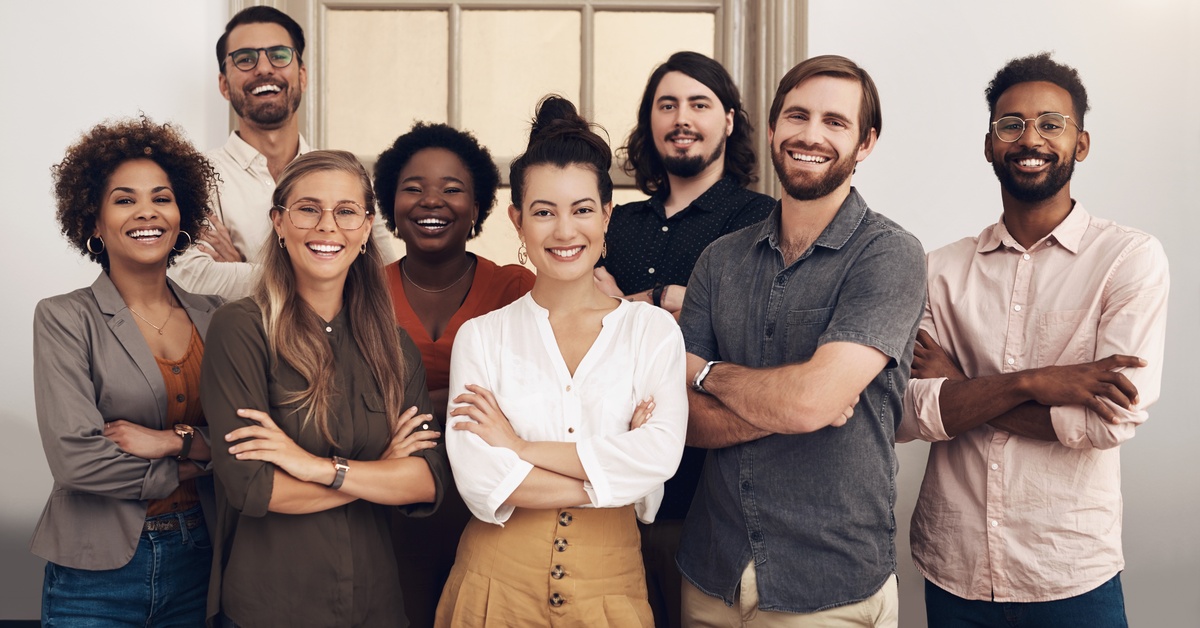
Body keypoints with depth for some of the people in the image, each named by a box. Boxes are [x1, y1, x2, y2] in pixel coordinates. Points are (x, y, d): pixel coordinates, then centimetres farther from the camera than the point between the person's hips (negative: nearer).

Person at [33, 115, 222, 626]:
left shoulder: (214, 317, 4)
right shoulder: (63, 319, -6)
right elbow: (75, 457, -16)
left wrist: (178, 440, -16)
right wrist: (187, 471, -8)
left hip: (200, 561, 3)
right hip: (97, 572, -3)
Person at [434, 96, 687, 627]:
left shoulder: (653, 331, -2)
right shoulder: (480, 337, -2)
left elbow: (660, 457, -15)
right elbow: (476, 478, -13)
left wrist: (521, 447, -14)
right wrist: (610, 473, -14)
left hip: (610, 585, 0)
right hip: (498, 584, 0)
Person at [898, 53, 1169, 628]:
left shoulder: (1131, 258, -6)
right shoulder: (942, 270, 1)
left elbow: (1112, 419, -17)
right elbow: (903, 415, -9)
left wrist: (958, 390, -11)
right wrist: (1032, 383, -20)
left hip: (1072, 577, -2)